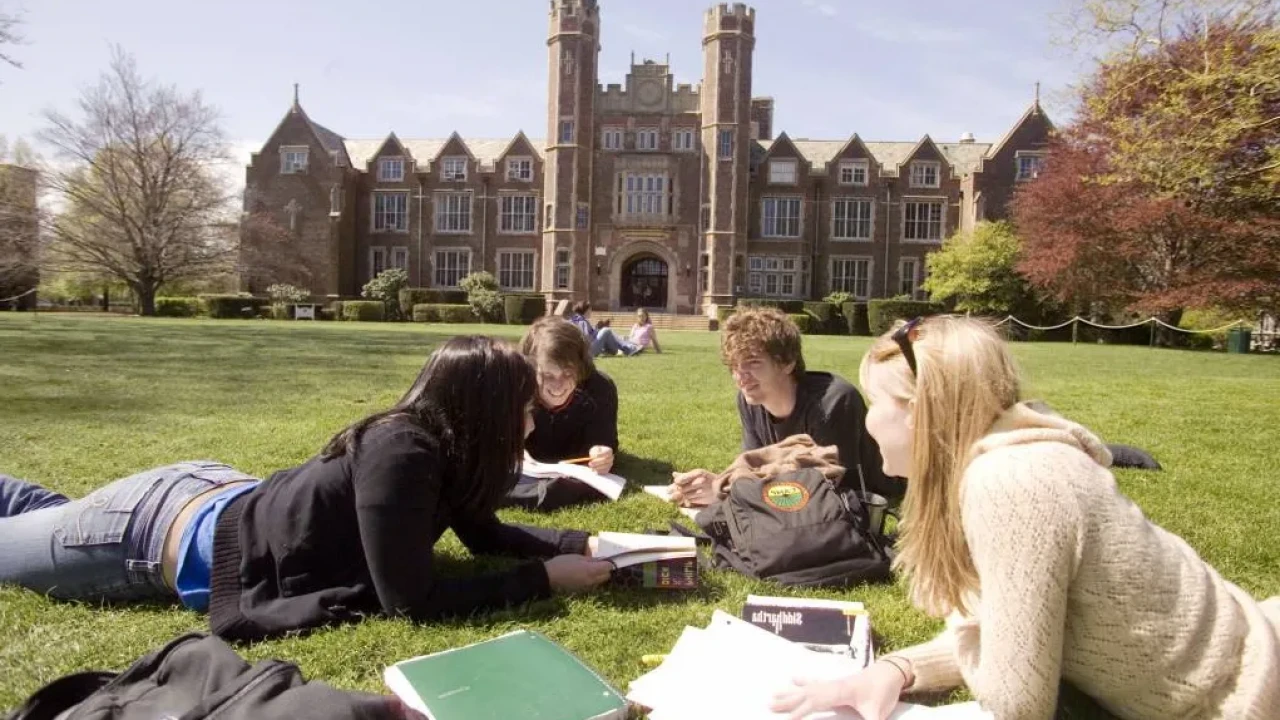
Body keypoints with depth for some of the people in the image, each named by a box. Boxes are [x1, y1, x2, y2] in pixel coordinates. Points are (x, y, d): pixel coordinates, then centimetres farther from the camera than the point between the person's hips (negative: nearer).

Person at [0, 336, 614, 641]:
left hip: (215, 495, 7)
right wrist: (545, 578, -31)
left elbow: (486, 534, 1)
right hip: (164, 525, -7)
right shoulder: (401, 455, -37)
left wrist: (585, 544, -11)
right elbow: (412, 600, -36)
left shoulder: (445, 445, -12)